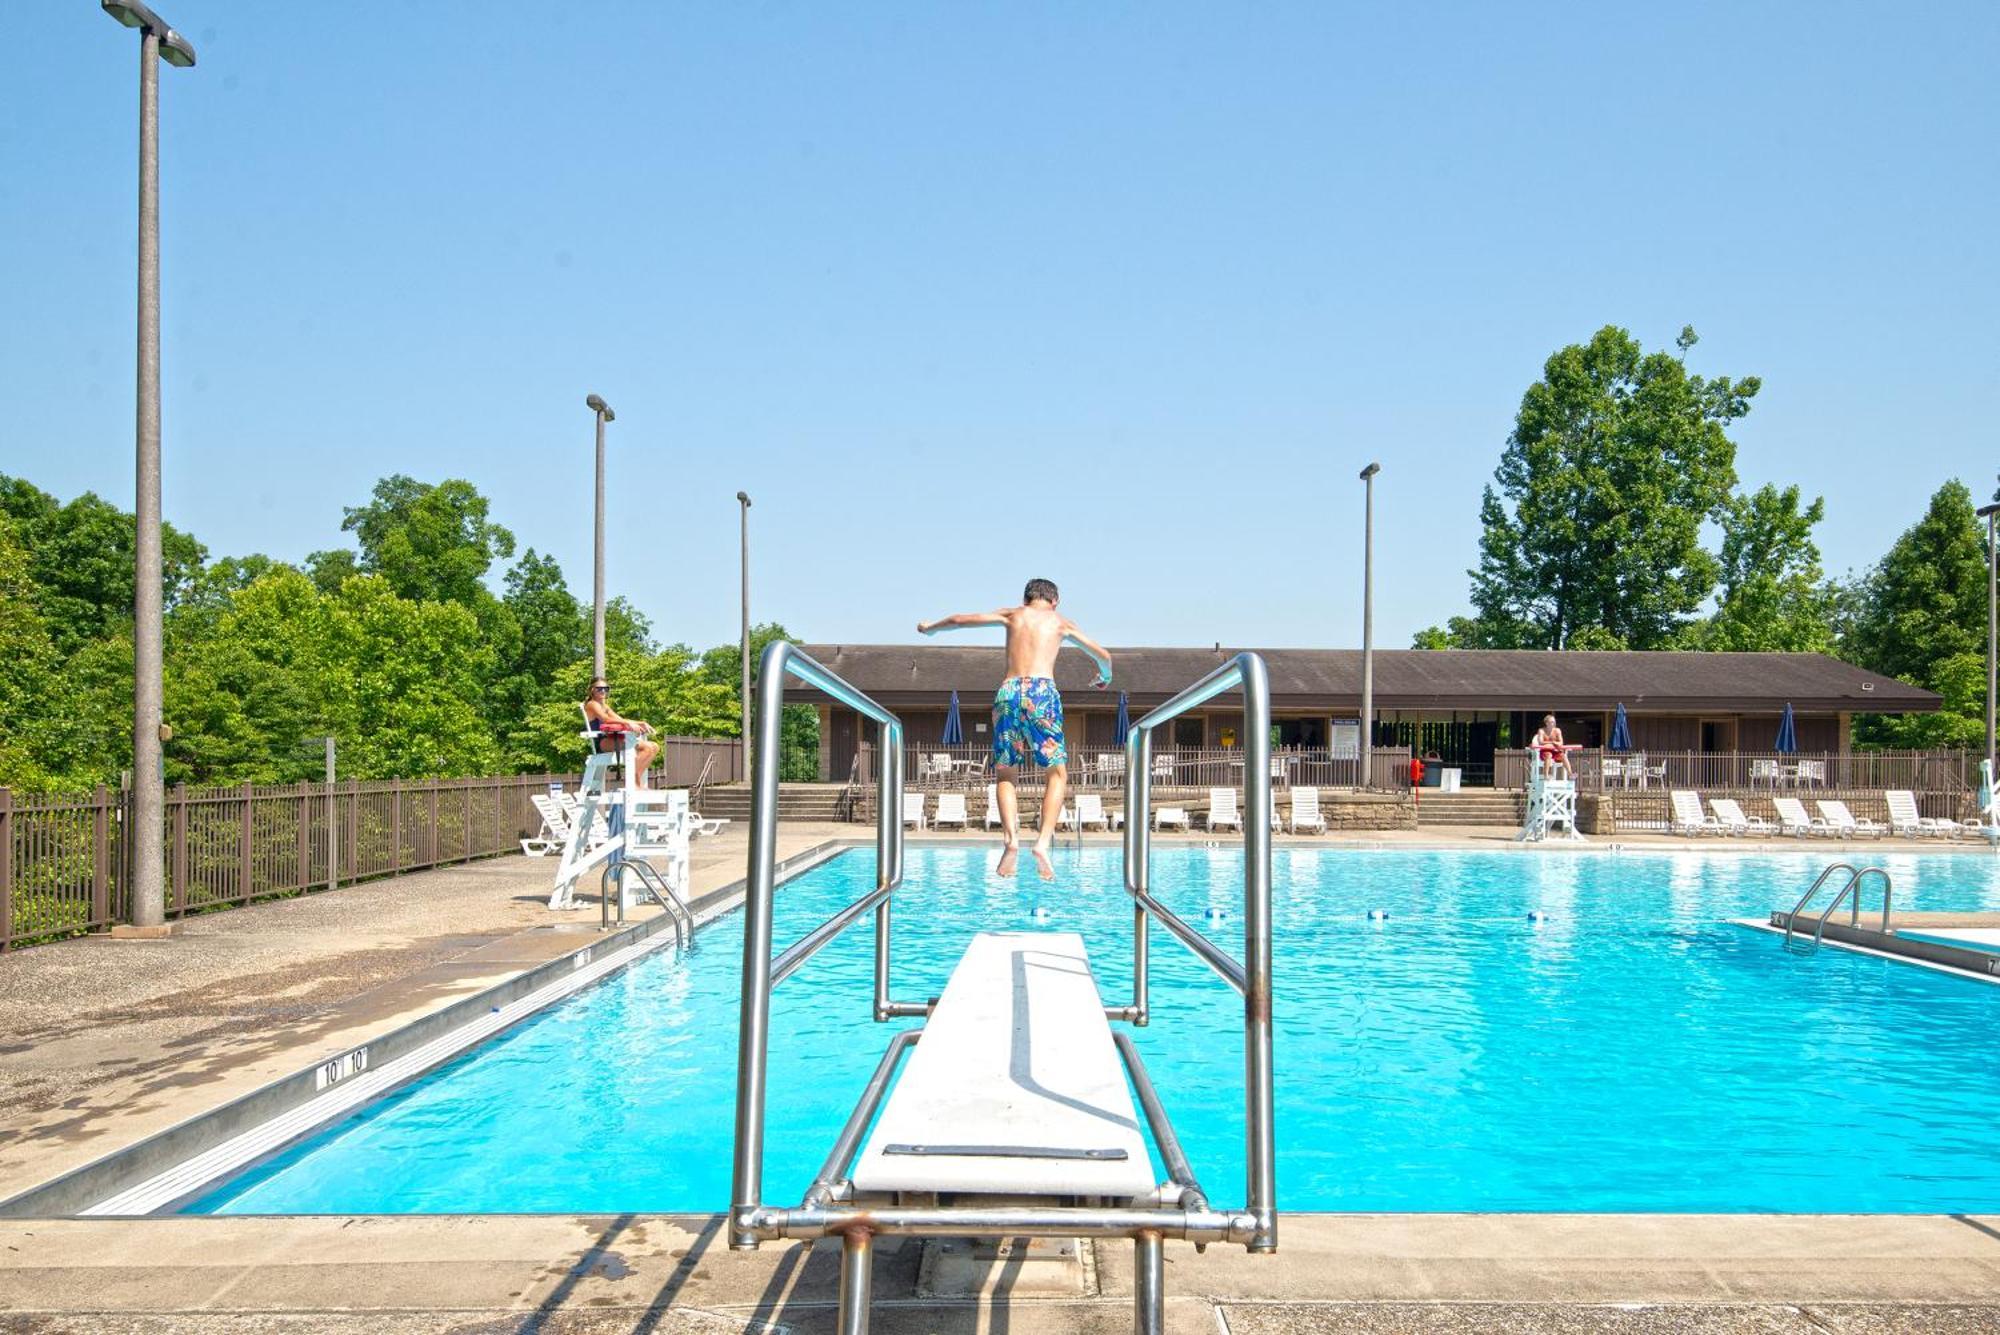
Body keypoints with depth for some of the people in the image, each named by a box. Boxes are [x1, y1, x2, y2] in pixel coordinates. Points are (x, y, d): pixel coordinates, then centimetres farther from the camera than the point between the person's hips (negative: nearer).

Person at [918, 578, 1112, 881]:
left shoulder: (1013, 614, 23)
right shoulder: (1060, 621, 21)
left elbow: (959, 619, 28)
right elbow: (1103, 655, 30)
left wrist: (929, 628, 47)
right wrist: (1105, 677, 52)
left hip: (1009, 692, 2)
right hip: (1042, 691, -2)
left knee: (1005, 774, 11)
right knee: (1058, 774, 7)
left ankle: (1011, 838, -10)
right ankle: (1043, 842, -12)